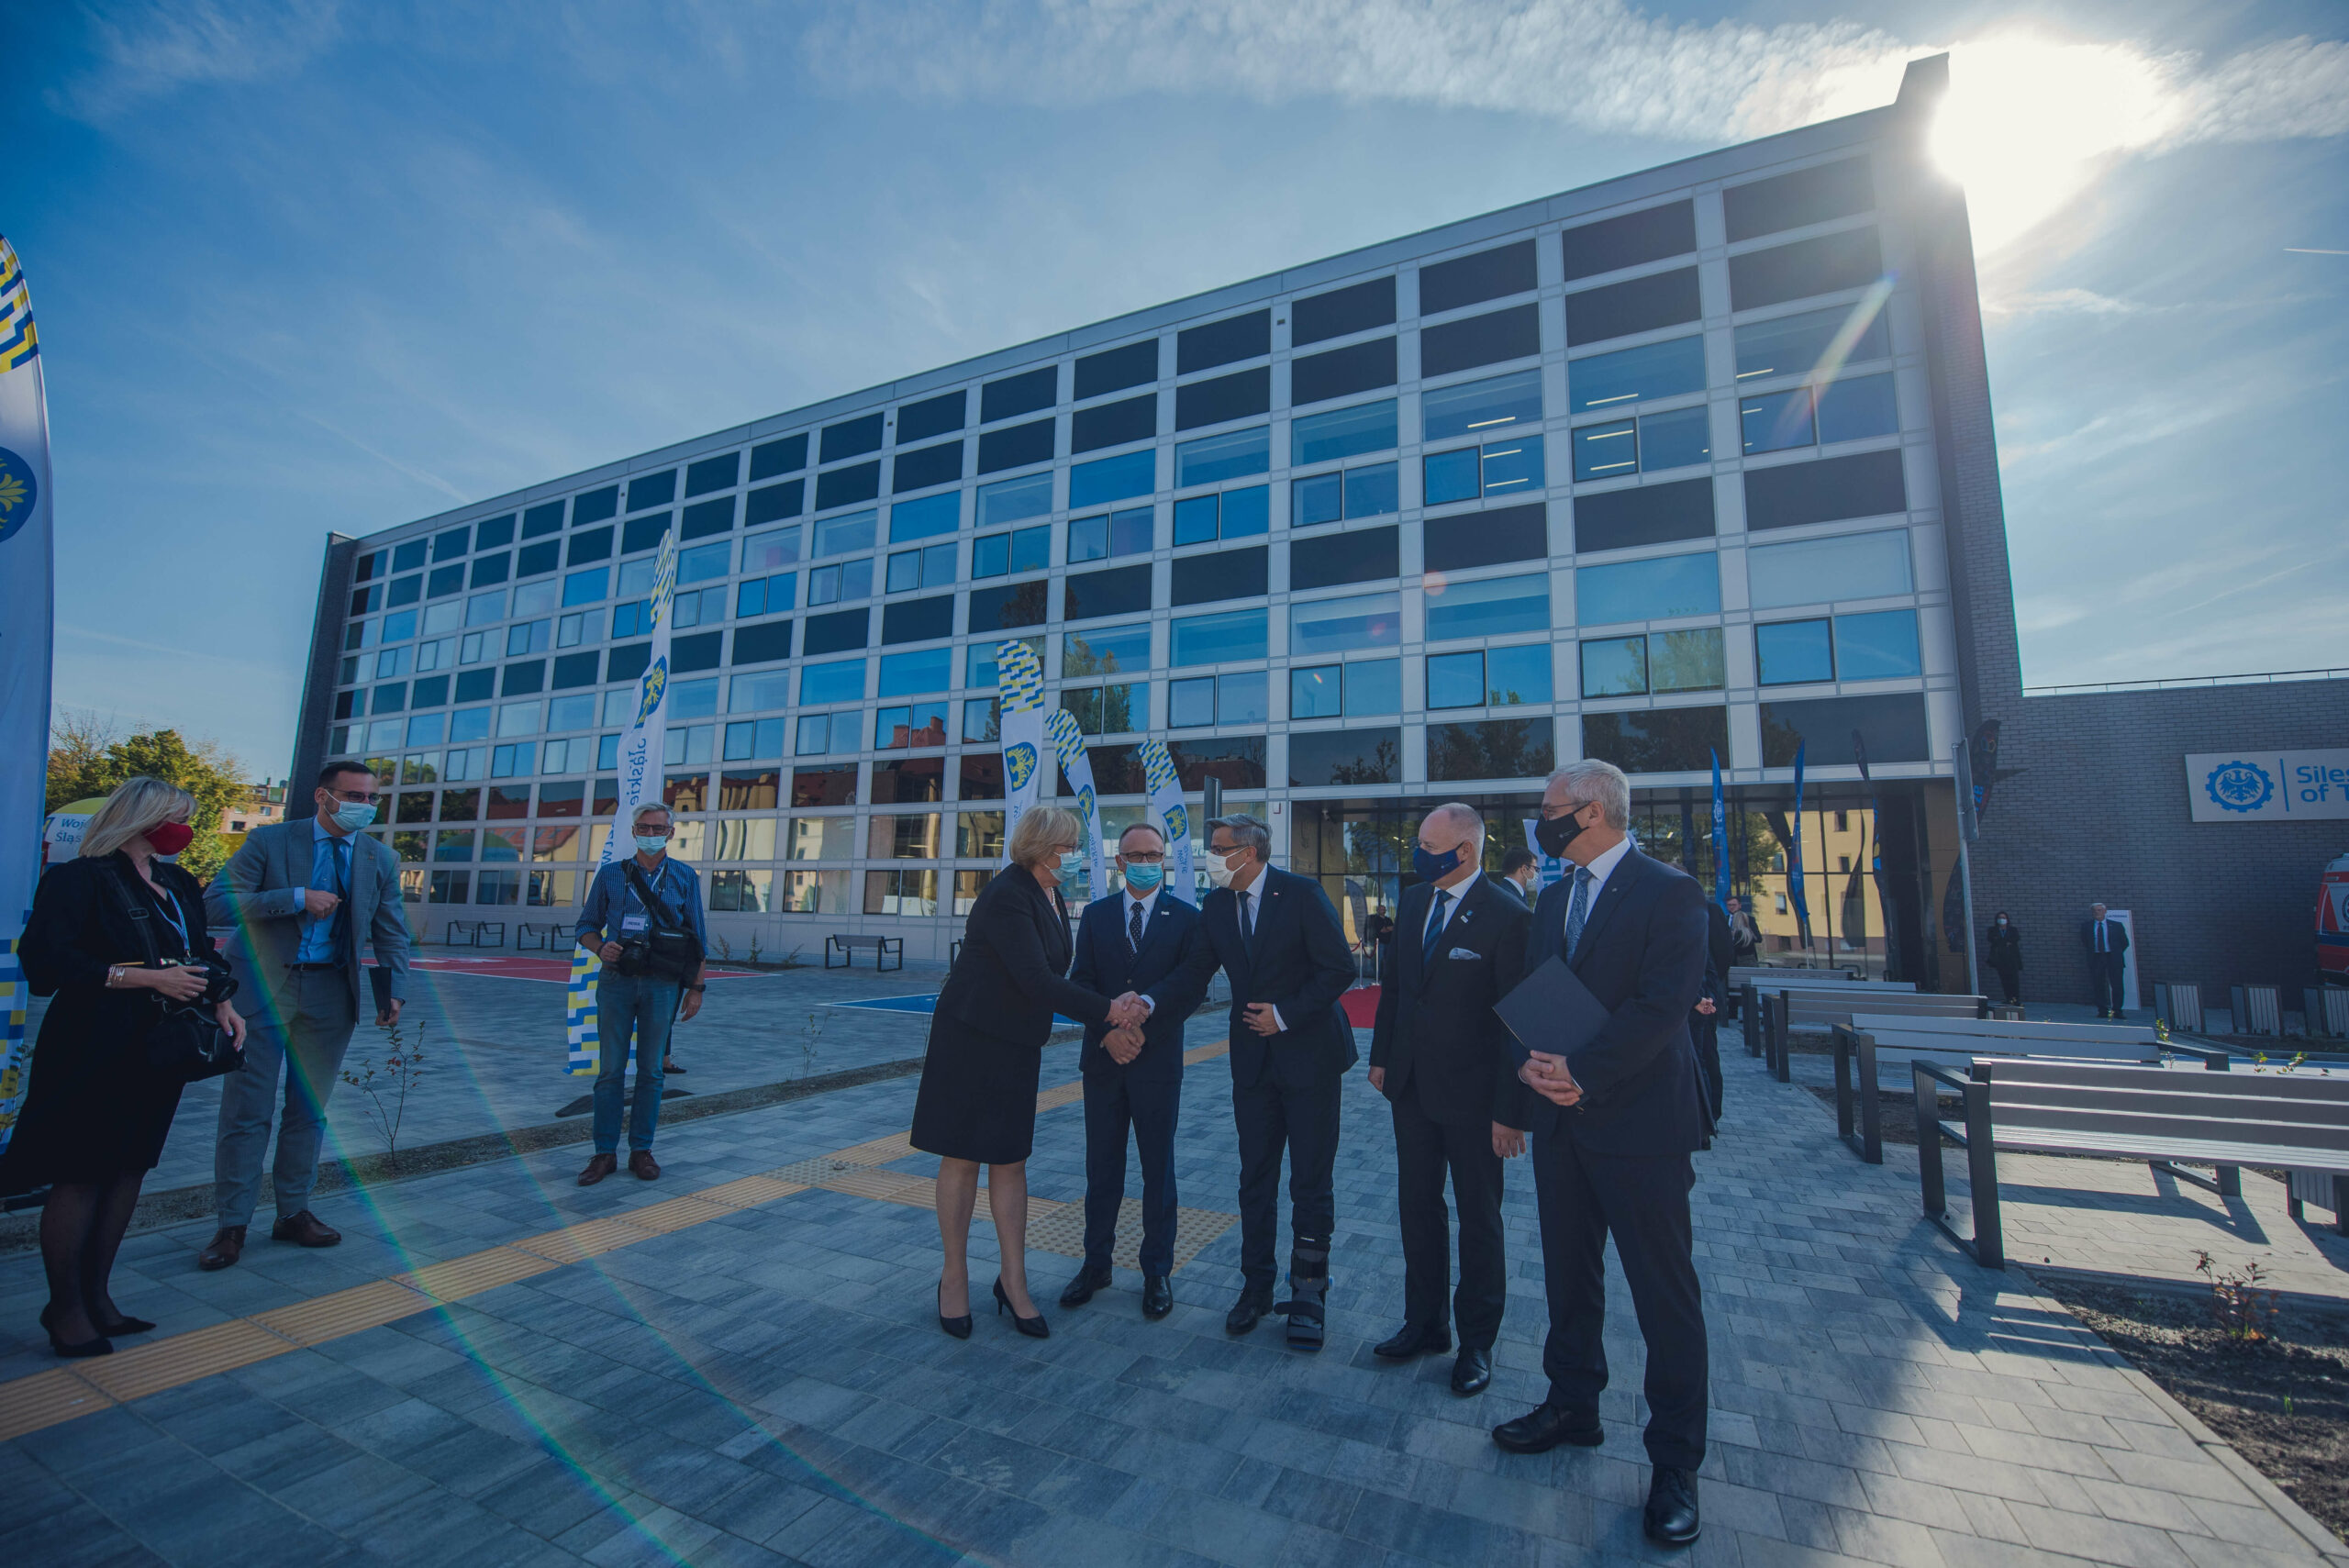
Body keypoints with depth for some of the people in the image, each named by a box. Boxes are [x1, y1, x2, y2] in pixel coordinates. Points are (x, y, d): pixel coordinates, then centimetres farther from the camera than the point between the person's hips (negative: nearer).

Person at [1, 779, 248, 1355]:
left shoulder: (180, 885, 12)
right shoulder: (79, 879, -9)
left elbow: (199, 955, 15)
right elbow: (48, 960, -17)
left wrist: (222, 1002, -1)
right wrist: (147, 977, -21)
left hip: (160, 1049, 7)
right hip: (94, 1049, -7)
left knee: (129, 1168, 12)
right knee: (80, 1175, 2)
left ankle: (97, 1295, 24)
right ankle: (66, 1308, 15)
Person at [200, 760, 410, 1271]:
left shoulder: (381, 859, 4)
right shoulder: (270, 841, -5)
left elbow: (392, 934, 6)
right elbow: (216, 904, -13)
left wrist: (395, 990, -6)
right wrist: (297, 898, -21)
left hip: (331, 994, 3)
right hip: (264, 988, -3)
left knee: (309, 1110, 11)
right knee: (247, 1111, 2)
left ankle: (293, 1214, 24)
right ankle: (233, 1225, 15)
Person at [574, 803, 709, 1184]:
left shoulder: (685, 878, 5)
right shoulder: (610, 873, 6)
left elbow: (697, 938, 6)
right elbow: (586, 926, 11)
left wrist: (696, 988, 1)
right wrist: (600, 948, -12)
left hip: (662, 984, 0)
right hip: (617, 981, 0)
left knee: (651, 1070, 6)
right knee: (610, 1070, 3)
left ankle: (641, 1150, 17)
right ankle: (605, 1153, 14)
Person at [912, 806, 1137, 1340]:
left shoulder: (1052, 897, 6)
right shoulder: (1006, 895, -22)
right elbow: (1035, 980, -27)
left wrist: (1111, 1007, -1)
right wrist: (1107, 1010, -23)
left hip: (1017, 1045, 7)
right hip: (971, 1039, -7)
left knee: (1010, 1160, 11)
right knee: (962, 1158, 6)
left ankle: (1013, 1284, 22)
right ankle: (954, 1278, 24)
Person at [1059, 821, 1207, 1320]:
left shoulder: (1186, 918, -2)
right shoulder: (1095, 915, 6)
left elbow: (1190, 991, -6)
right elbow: (1080, 982, 1)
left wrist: (1143, 1033, -15)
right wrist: (1109, 1032, -13)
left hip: (1158, 1061, -2)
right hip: (1102, 1059, 2)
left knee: (1158, 1170, 9)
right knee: (1101, 1168, 12)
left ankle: (1157, 1272, 24)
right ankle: (1096, 1264, 28)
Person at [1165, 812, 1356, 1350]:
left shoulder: (1301, 894, -13)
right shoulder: (1216, 906, 3)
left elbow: (1339, 969, -13)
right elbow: (1194, 974, 4)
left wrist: (1285, 1015, -16)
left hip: (1309, 1054, -4)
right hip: (1253, 1058, 5)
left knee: (1312, 1182, 5)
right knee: (1255, 1179, 13)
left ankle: (1308, 1295, 21)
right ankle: (1256, 1286, 28)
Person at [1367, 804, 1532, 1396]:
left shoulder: (1507, 914, -18)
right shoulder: (1415, 901, 2)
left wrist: (1511, 1109, -17)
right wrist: (1381, 1056, 10)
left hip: (1472, 1092, -6)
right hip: (1412, 1084, 6)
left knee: (1479, 1219, 14)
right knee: (1418, 1207, 18)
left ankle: (1476, 1341, 32)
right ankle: (1424, 1323, 37)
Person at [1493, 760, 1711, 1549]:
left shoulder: (1668, 891, -12)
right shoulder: (1553, 897, 11)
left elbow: (1663, 1004, -20)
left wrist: (1582, 1072, -20)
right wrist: (1532, 1061, -7)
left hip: (1639, 1125, -7)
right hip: (1561, 1117, 7)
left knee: (1665, 1293, 7)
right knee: (1569, 1276, 19)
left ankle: (1675, 1460, 24)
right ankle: (1573, 1405, 38)